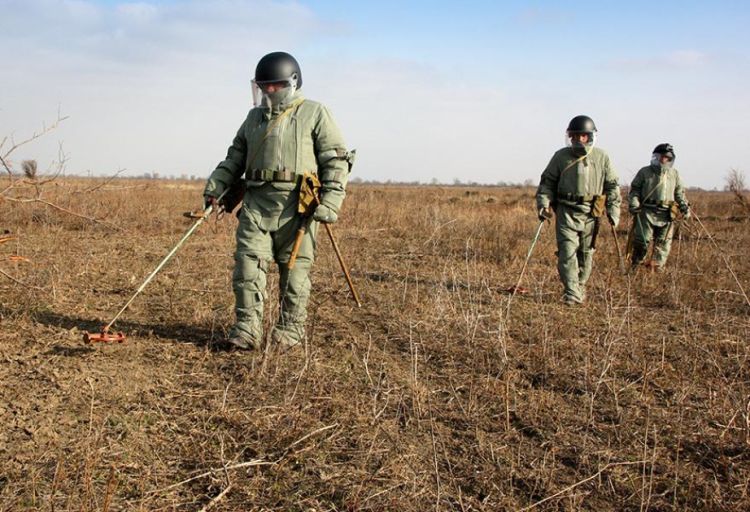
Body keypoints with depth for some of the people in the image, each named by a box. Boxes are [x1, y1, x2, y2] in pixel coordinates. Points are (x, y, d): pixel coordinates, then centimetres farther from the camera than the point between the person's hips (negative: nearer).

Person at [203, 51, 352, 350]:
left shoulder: (314, 114, 4)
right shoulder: (254, 117, 20)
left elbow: (336, 160, -1)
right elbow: (235, 157, 24)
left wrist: (330, 202, -11)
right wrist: (215, 186, 9)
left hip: (296, 204, -4)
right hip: (256, 202, 4)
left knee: (294, 268, 1)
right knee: (248, 263, -5)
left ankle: (290, 329, 12)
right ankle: (247, 328, -1)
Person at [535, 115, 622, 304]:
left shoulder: (601, 157, 5)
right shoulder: (561, 156, 3)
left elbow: (612, 185, 10)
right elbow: (547, 182, 7)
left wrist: (613, 209, 2)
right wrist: (543, 203, -6)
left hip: (590, 213, 1)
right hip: (566, 211, -1)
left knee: (585, 253, 9)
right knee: (567, 251, -12)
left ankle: (580, 287, 27)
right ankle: (572, 293, -12)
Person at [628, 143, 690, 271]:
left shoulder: (674, 174, 15)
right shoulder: (645, 172, 6)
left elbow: (679, 193, 19)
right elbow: (634, 189, 6)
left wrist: (684, 206, 5)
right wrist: (633, 203, -9)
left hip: (666, 215, 3)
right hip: (647, 212, -3)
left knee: (663, 244, 2)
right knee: (641, 241, -5)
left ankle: (658, 268, 10)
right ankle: (635, 267, 9)